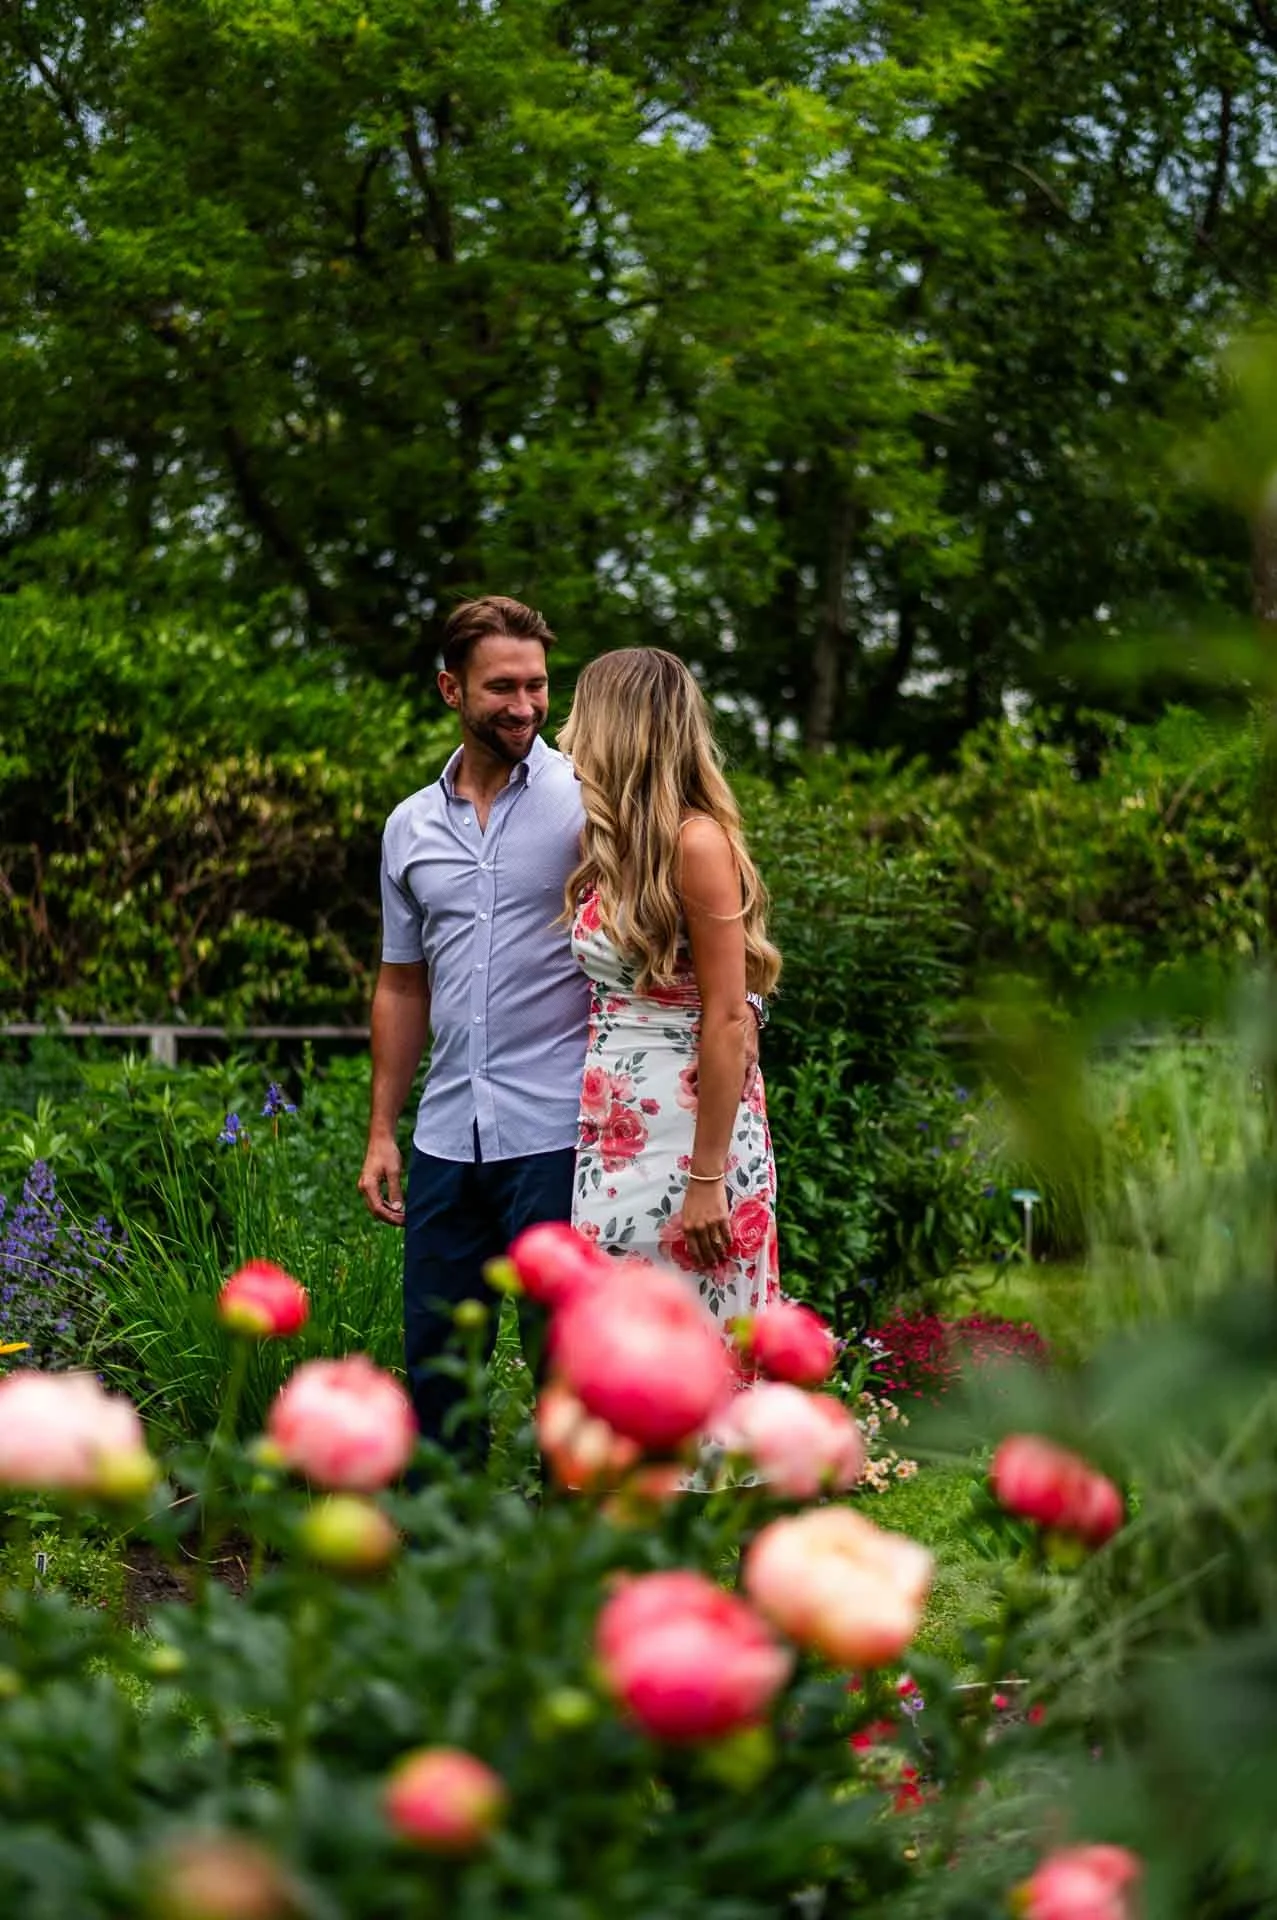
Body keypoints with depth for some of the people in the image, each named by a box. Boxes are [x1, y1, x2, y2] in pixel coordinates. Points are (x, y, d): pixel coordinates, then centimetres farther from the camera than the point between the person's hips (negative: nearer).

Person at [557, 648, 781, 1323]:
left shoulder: (697, 842, -12)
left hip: (687, 1133, -8)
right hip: (612, 1135, 8)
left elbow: (728, 1017, -16)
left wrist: (708, 1179, -18)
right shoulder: (608, 846, 12)